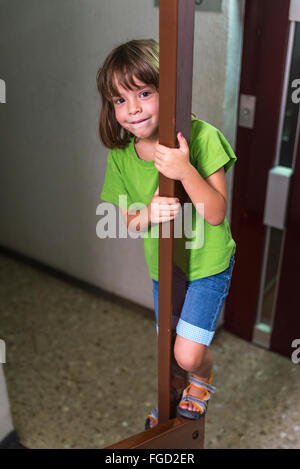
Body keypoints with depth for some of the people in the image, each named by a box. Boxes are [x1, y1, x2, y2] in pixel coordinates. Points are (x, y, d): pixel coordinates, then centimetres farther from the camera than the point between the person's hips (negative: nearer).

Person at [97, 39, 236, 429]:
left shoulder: (201, 137, -22)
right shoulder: (121, 156, -10)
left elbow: (216, 214, -23)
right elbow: (126, 222, -2)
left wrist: (185, 171, -39)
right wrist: (148, 214, -25)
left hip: (208, 265, -4)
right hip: (162, 267, 4)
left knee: (189, 355, -7)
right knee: (169, 350, 21)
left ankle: (203, 378, 31)